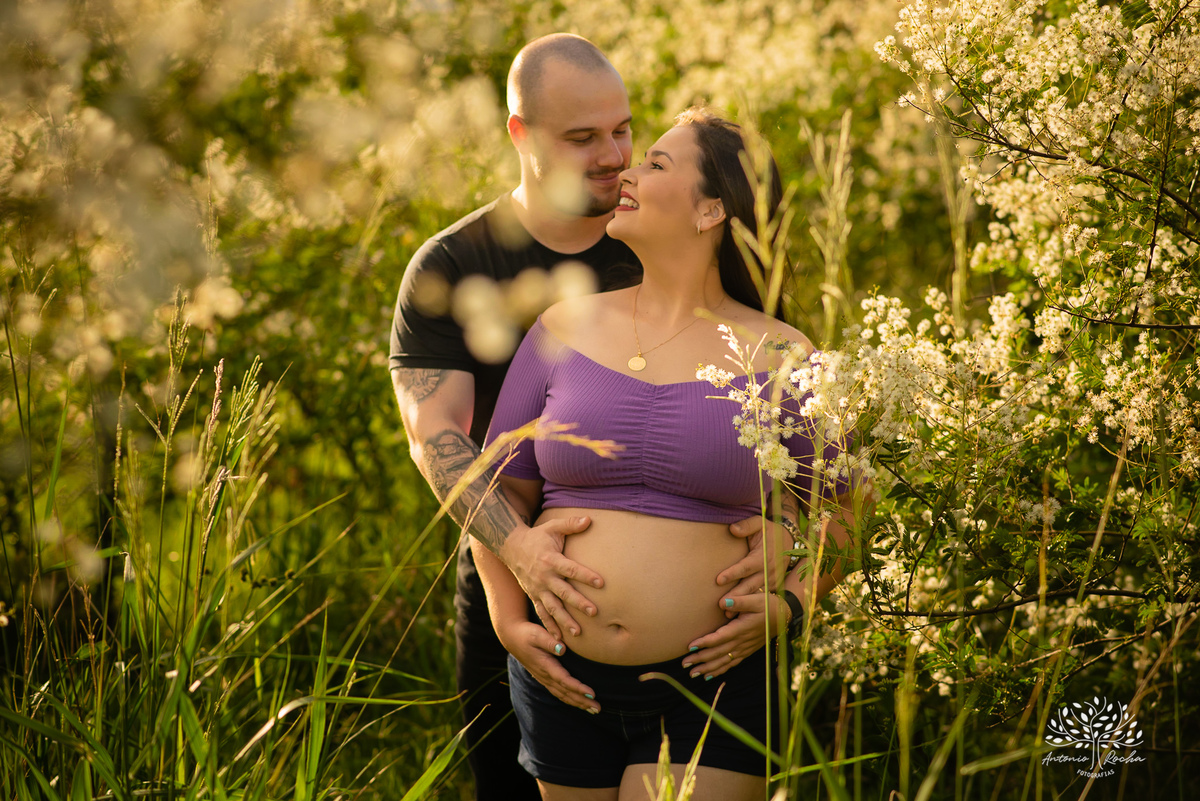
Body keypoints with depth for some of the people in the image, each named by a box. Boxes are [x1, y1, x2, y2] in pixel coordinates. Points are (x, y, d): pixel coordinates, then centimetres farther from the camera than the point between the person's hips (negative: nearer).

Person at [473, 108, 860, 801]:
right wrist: (510, 623, 0)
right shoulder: (567, 328, 5)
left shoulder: (781, 360, -1)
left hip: (712, 687, -2)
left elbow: (842, 514, 9)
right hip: (565, 684, 3)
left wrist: (790, 604, -8)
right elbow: (503, 486, 10)